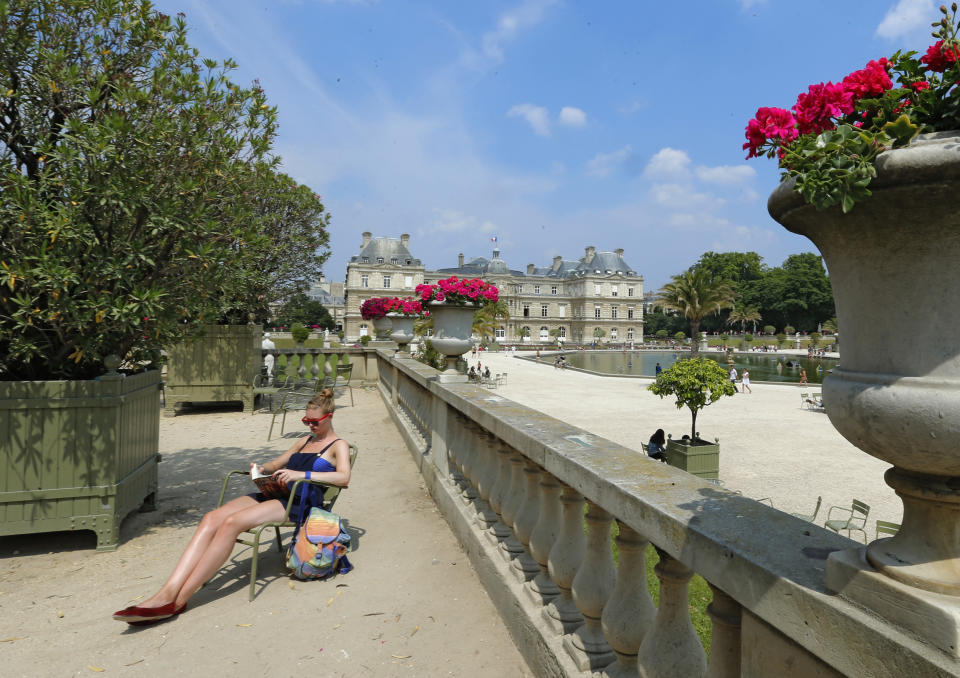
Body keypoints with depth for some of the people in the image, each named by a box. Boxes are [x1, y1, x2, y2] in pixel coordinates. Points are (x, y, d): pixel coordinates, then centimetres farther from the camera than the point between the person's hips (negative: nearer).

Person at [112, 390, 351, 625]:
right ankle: (168, 592, -28)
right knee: (211, 519, -19)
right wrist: (262, 469, 11)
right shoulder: (305, 441, 29)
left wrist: (301, 474, -22)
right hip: (272, 494, 7)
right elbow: (276, 463, 36)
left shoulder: (338, 445, 6)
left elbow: (343, 477, -14)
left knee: (231, 522, -28)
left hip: (300, 502, -7)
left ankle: (178, 600, -27)